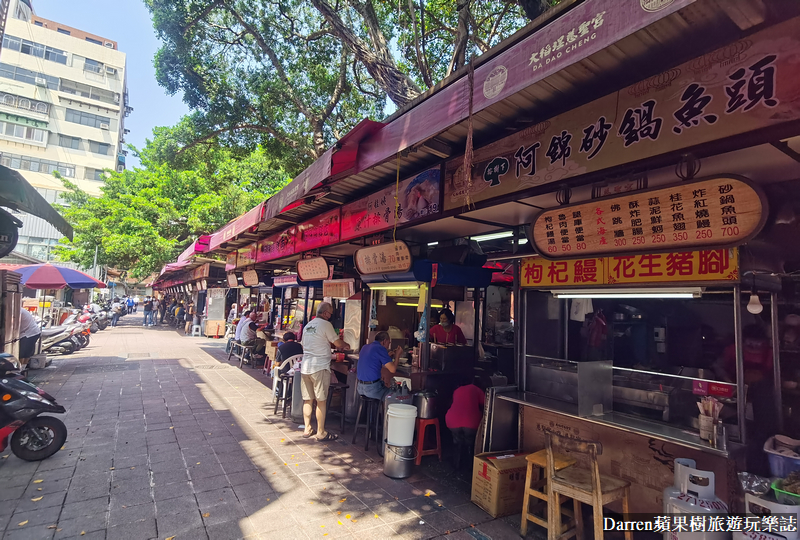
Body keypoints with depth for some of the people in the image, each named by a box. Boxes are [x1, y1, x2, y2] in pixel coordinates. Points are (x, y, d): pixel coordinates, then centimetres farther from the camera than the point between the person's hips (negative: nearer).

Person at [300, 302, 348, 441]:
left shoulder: (308, 326, 15)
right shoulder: (326, 324, -9)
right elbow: (338, 343, -5)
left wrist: (330, 343, 27)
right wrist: (346, 345, 15)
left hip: (305, 366, 8)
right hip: (320, 367, -7)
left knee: (308, 399, 13)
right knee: (321, 401, 1)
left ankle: (307, 429, 21)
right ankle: (321, 433, 7)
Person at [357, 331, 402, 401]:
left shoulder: (365, 347, 12)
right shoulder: (380, 348, -13)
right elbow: (393, 369, -16)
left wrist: (391, 356, 25)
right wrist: (397, 356, 1)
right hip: (372, 388, -9)